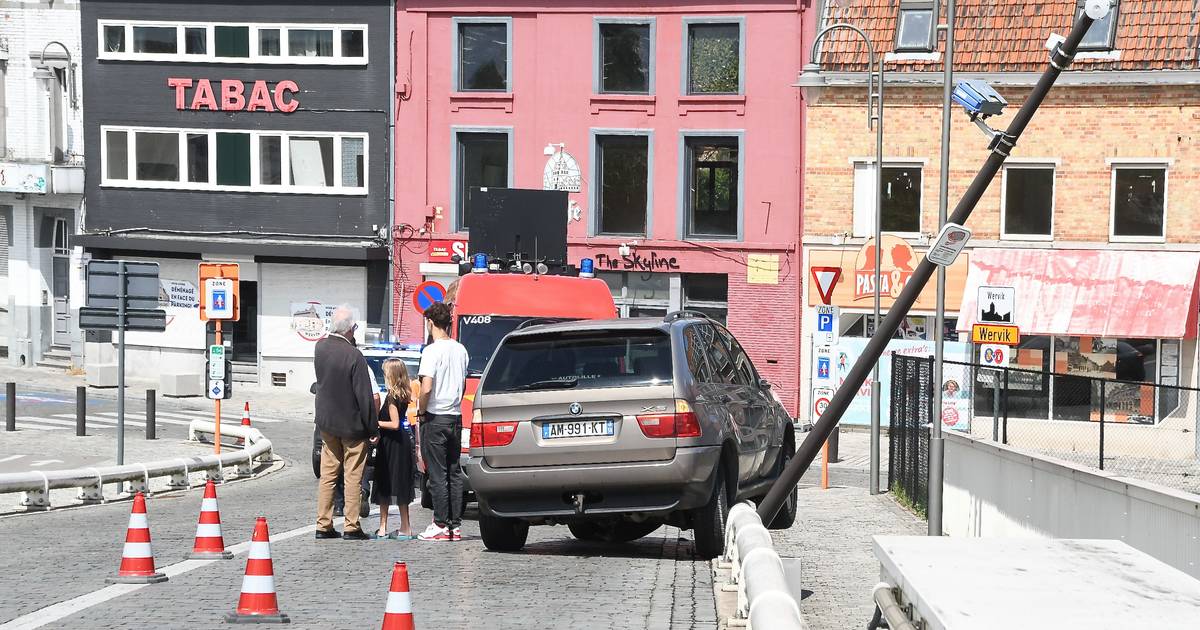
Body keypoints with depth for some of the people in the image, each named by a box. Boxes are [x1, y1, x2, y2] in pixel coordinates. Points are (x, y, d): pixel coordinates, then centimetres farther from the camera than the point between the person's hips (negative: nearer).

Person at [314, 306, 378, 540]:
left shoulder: (320, 347, -4)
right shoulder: (354, 356, -23)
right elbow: (364, 396, -18)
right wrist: (373, 427, -9)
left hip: (326, 422, 6)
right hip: (352, 424, -6)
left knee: (327, 475, 12)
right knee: (353, 478, 3)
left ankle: (323, 525, 14)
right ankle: (352, 527, 5)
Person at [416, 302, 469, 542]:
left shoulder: (432, 351, -14)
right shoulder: (460, 350, 9)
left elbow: (426, 388, -21)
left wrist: (421, 411, -7)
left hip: (435, 417, -7)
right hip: (456, 416, 7)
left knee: (437, 473, -3)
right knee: (454, 472, 10)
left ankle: (440, 525, -2)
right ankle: (455, 525, 11)